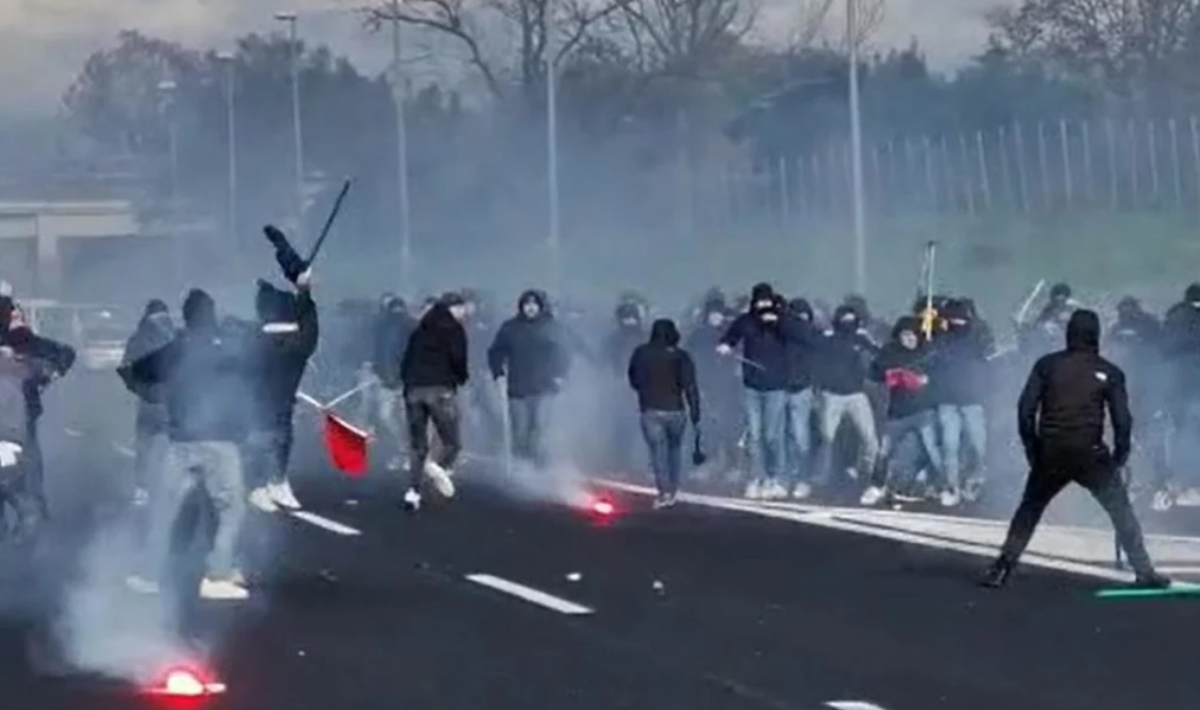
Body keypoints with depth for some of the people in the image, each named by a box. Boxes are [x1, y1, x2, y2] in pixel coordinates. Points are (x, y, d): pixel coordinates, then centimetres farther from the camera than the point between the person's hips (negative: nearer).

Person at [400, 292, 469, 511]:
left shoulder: (420, 329, 20)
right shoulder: (454, 329, 3)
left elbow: (406, 360, 18)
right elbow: (458, 359, -7)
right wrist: (463, 376, 11)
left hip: (413, 389, 5)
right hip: (441, 389, -5)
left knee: (417, 444, 9)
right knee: (452, 442, 2)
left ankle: (414, 491, -4)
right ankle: (441, 468, -27)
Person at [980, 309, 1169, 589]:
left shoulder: (1047, 364, 5)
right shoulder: (1108, 372, 3)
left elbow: (1025, 408, -1)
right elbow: (1122, 419, -2)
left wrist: (1032, 448, 8)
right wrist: (1119, 457, 9)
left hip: (1050, 453, 1)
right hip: (1090, 454, -1)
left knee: (1029, 510, 17)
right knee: (1121, 511, 12)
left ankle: (1002, 568, 7)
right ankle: (1144, 572, 7)